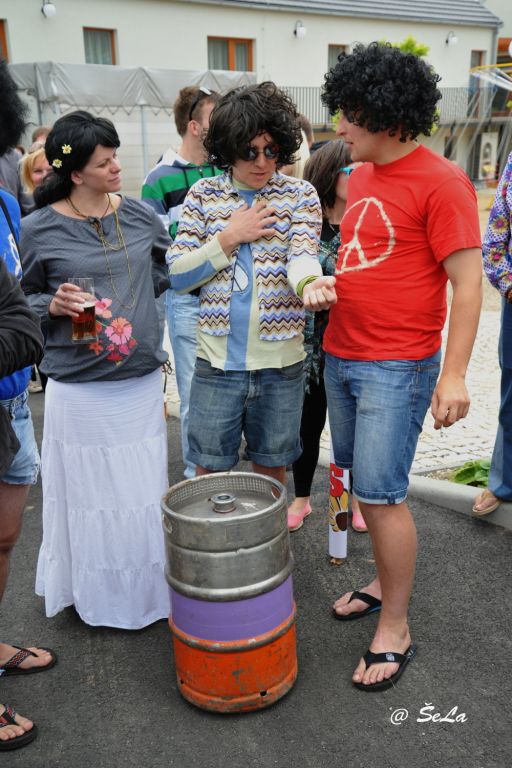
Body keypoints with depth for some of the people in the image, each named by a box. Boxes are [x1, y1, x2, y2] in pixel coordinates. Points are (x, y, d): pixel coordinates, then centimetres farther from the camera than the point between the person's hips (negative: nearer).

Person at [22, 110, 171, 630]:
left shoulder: (140, 215, 4)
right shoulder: (39, 229, -5)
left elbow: (168, 272, 16)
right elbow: (21, 301, 4)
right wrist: (54, 306, -15)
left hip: (142, 382, 3)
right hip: (79, 389, -3)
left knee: (146, 490, 12)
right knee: (92, 494, 9)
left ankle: (145, 591, 35)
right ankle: (97, 596, 32)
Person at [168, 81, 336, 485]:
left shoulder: (300, 194, 1)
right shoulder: (204, 194, 3)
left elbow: (301, 254, -17)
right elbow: (176, 275, -1)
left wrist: (309, 282, -40)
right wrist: (229, 237, -12)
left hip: (280, 363, 0)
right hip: (217, 362, 1)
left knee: (271, 469, 16)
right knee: (210, 472, 12)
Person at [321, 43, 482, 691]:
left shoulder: (440, 182, -12)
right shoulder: (359, 176, 11)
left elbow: (467, 283, -15)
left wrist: (454, 373, -20)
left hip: (397, 366, -7)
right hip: (340, 357, 8)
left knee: (380, 494, -4)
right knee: (362, 483, 16)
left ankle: (395, 631, 14)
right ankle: (385, 582, 36)